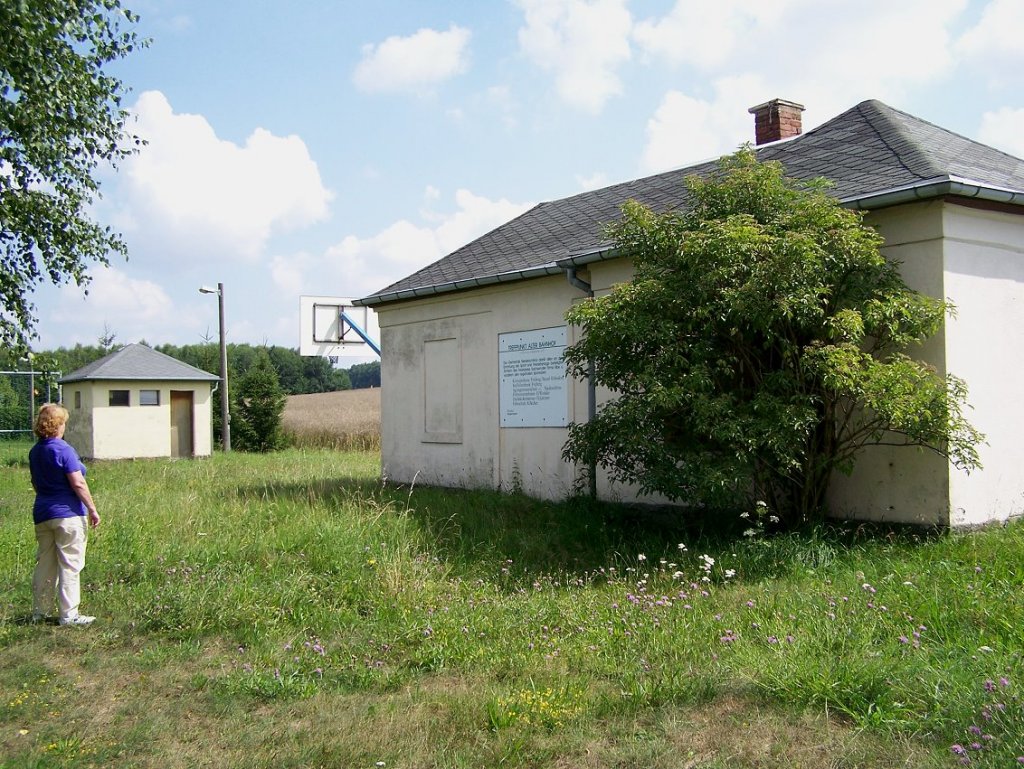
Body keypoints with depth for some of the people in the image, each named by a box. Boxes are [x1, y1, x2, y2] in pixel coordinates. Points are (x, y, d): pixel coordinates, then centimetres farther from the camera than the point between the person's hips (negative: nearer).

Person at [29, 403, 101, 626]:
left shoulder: (34, 451, 10)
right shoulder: (63, 449, -14)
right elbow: (78, 484, -17)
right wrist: (92, 509, -10)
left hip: (42, 514, 7)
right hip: (67, 514, -7)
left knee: (45, 564, 15)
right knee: (69, 566, -2)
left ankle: (40, 612, 21)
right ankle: (68, 615, 0)